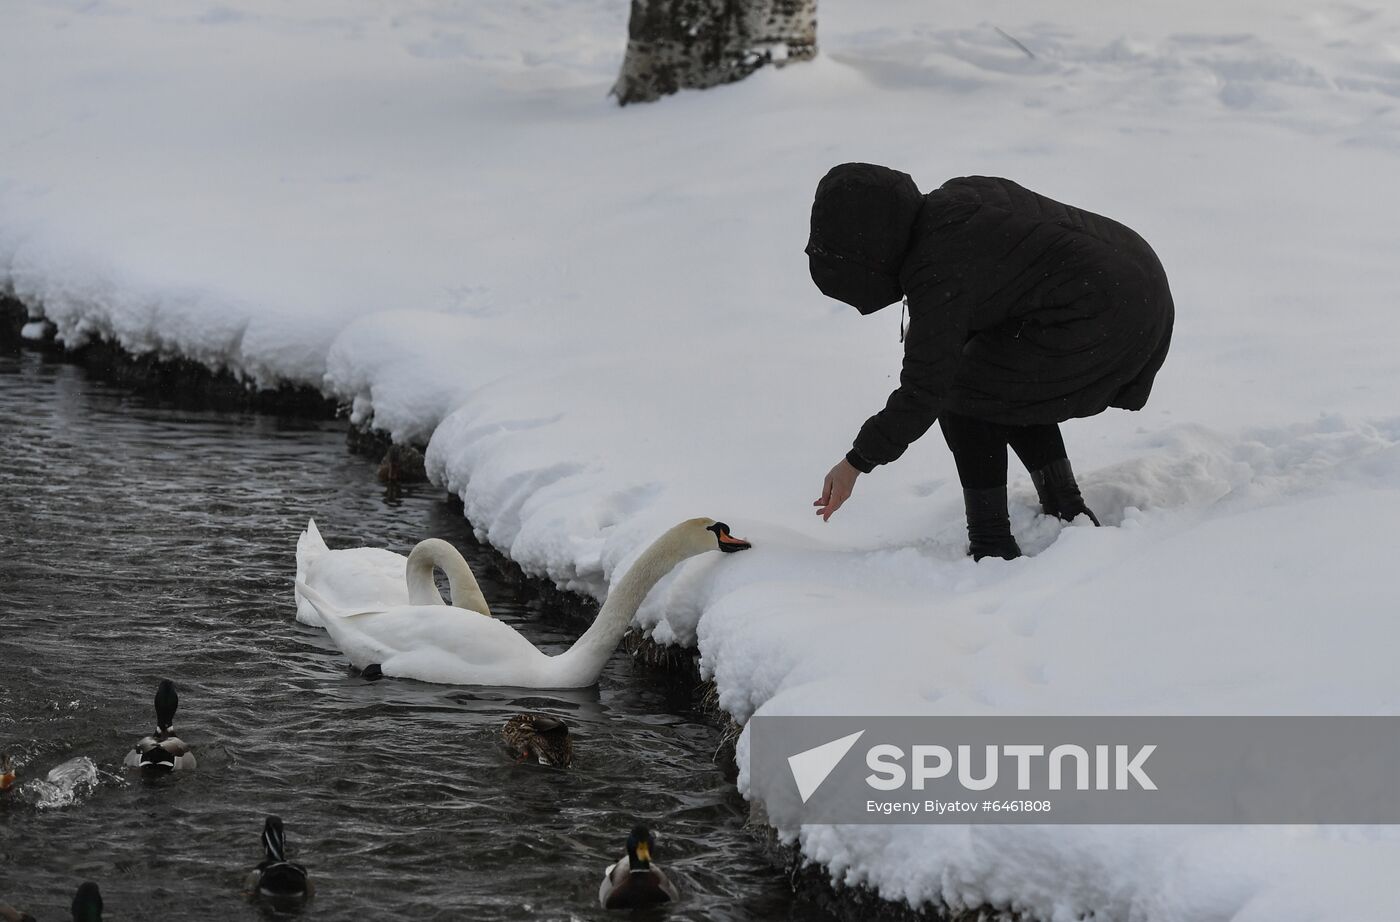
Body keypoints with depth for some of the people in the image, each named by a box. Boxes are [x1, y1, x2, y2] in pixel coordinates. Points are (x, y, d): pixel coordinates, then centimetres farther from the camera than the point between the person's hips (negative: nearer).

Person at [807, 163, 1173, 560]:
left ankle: (992, 546, 3)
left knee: (964, 395, 1)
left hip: (1095, 319, -10)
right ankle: (1067, 513, 24)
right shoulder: (955, 197, 8)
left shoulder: (938, 274, -18)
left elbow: (923, 392, -15)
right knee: (1007, 384, 25)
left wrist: (856, 463, -8)